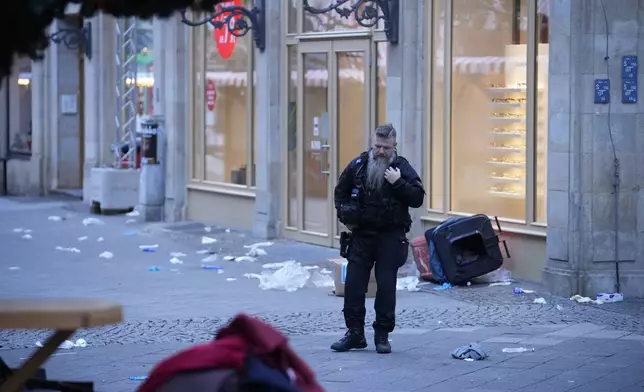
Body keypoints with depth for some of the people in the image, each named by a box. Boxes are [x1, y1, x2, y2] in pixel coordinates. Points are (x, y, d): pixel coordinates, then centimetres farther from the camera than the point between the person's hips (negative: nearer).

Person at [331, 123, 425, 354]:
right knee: (353, 284, 1)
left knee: (386, 287, 0)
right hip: (361, 234, 3)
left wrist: (398, 183, -21)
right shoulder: (358, 166, 3)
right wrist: (344, 216, 4)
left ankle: (382, 335, 10)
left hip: (390, 237, -3)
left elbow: (418, 198, -10)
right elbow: (341, 191, 18)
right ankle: (355, 333, 12)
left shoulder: (402, 168, -4)